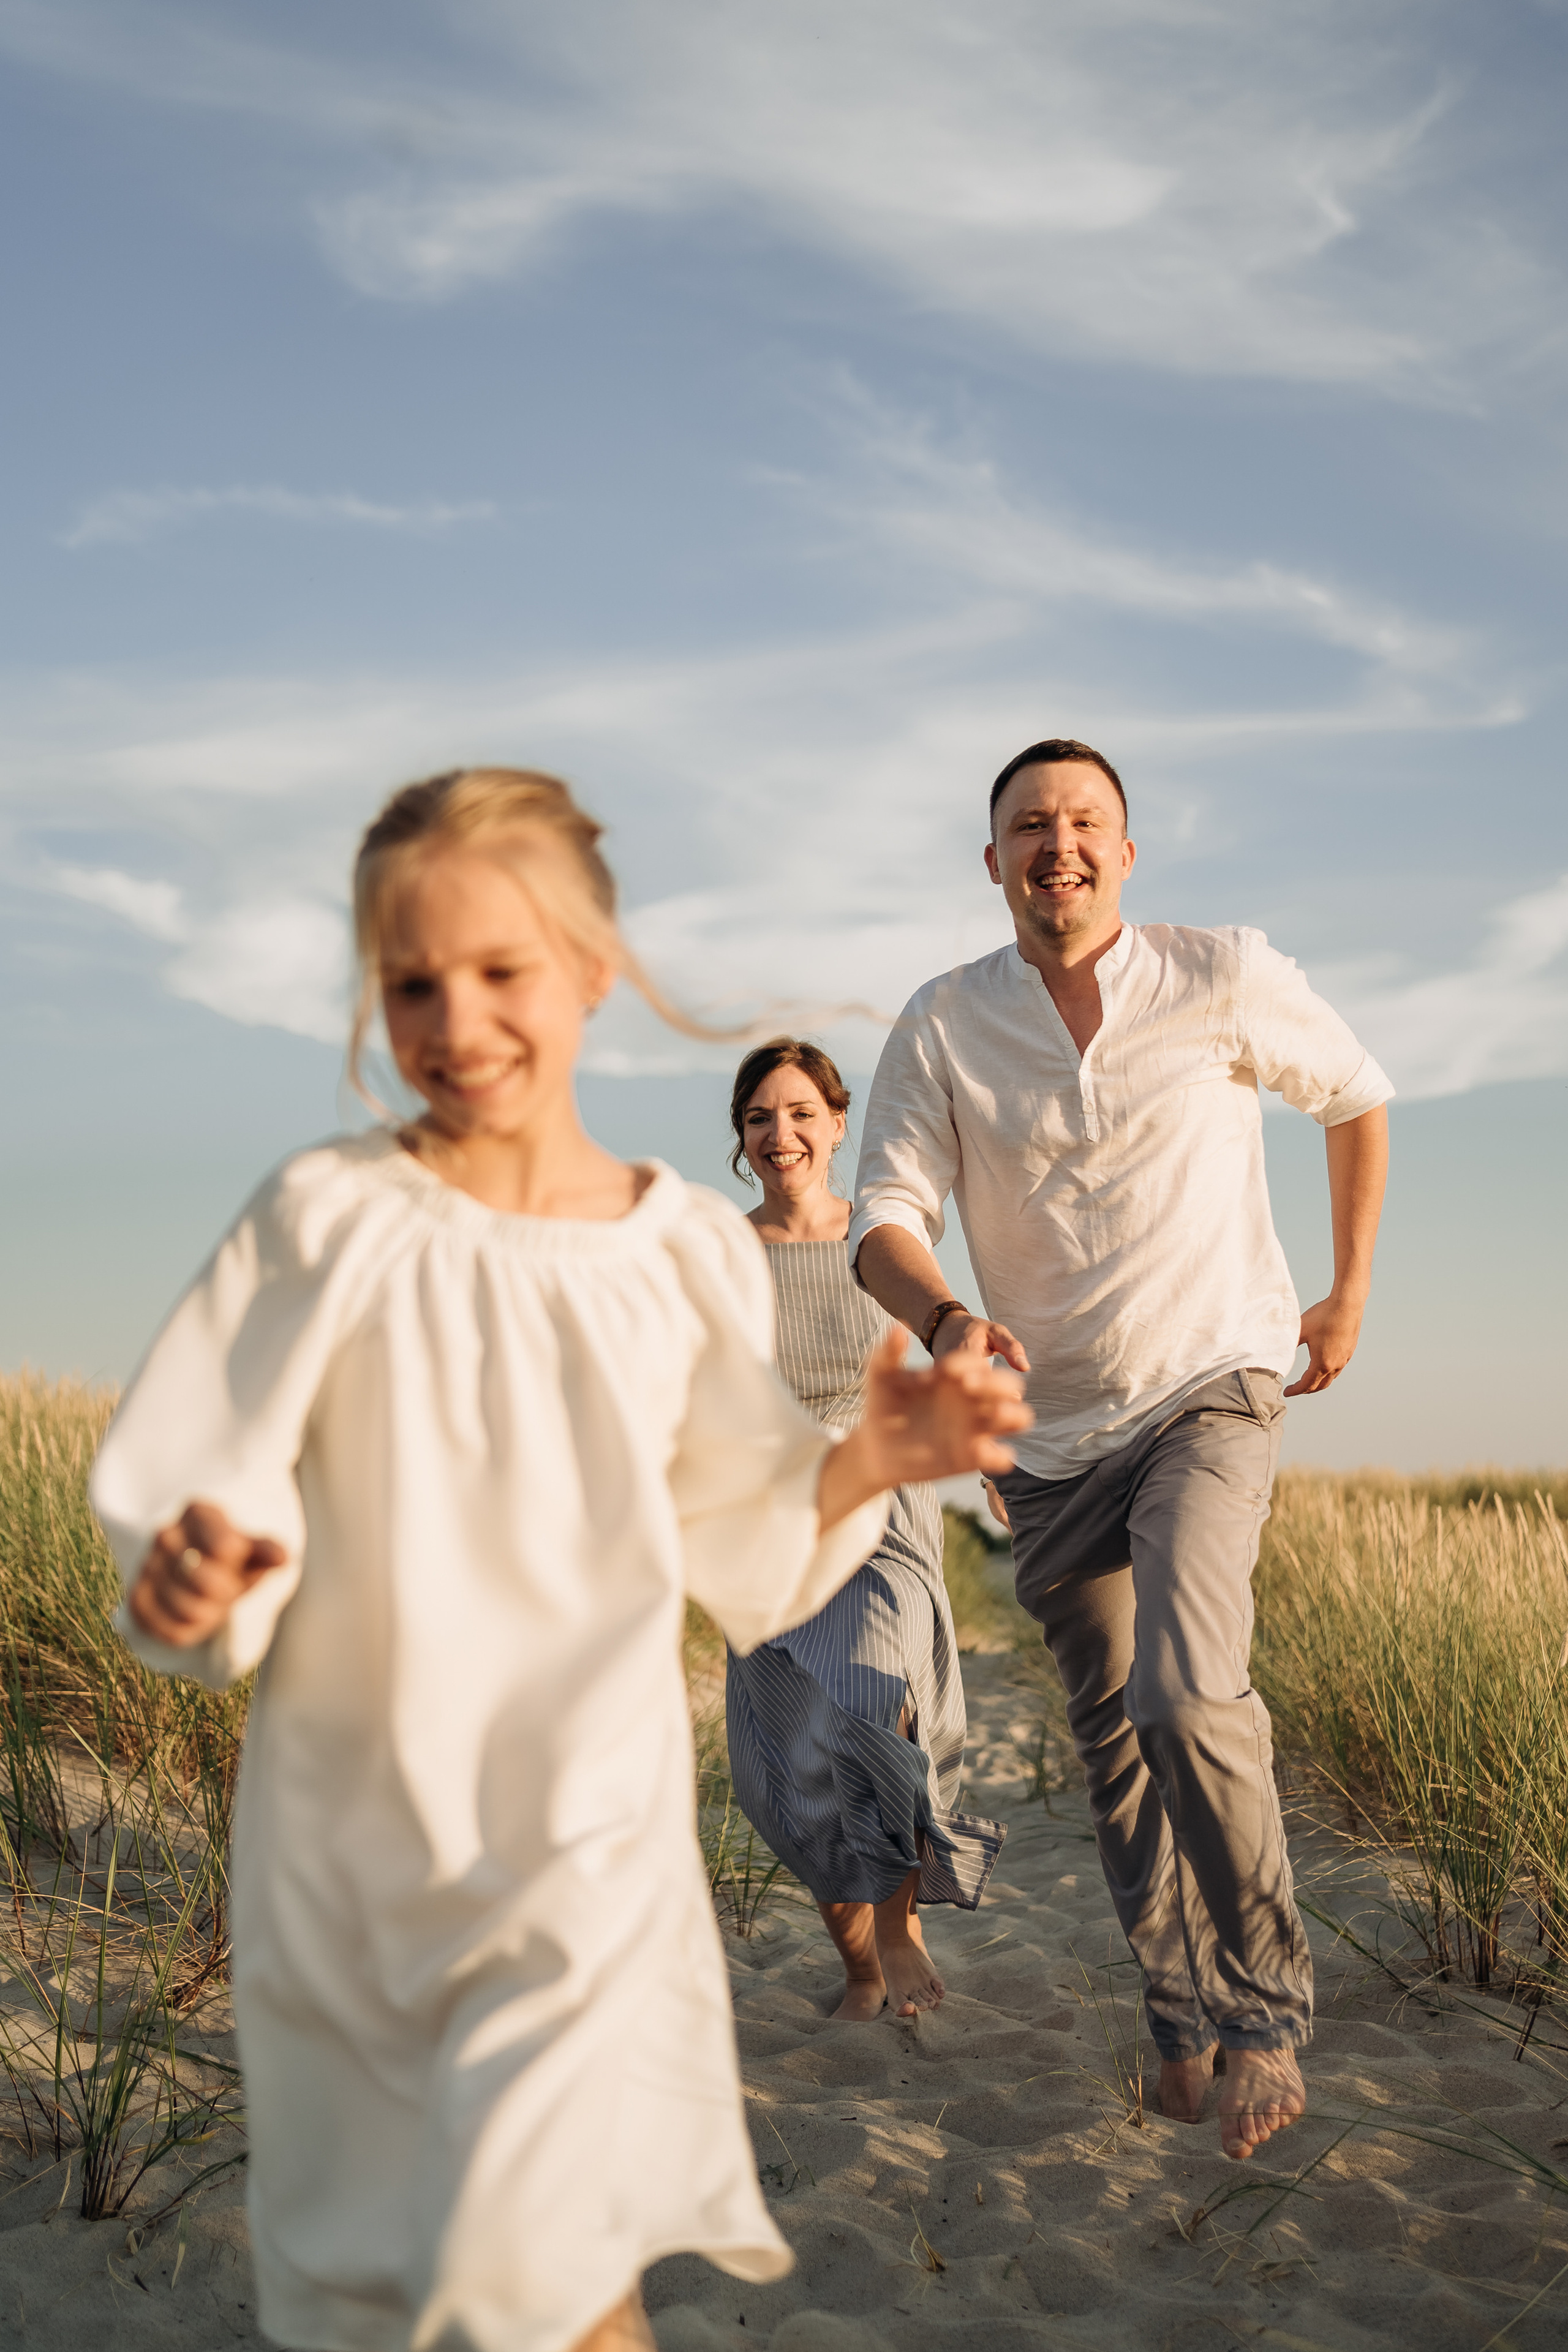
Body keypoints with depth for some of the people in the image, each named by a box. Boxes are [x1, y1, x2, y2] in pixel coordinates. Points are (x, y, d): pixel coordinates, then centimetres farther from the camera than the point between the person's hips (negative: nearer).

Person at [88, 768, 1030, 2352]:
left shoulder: (685, 1251, -3)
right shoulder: (325, 1217, -9)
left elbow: (743, 1553, 6)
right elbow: (209, 1515, -9)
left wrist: (865, 1464, -11)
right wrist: (189, 1584, -29)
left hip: (588, 1841, 0)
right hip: (348, 1849, 1)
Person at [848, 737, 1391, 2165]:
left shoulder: (1226, 981, -6)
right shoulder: (941, 1028, -4)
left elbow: (1356, 1097, 11)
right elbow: (885, 1218, -10)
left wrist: (1350, 1294, 12)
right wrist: (944, 1320, -32)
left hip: (1212, 1392, -3)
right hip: (1054, 1433, 3)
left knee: (1185, 1694, -24)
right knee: (1116, 1746, 11)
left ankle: (1267, 2004, -2)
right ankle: (1184, 2016, 30)